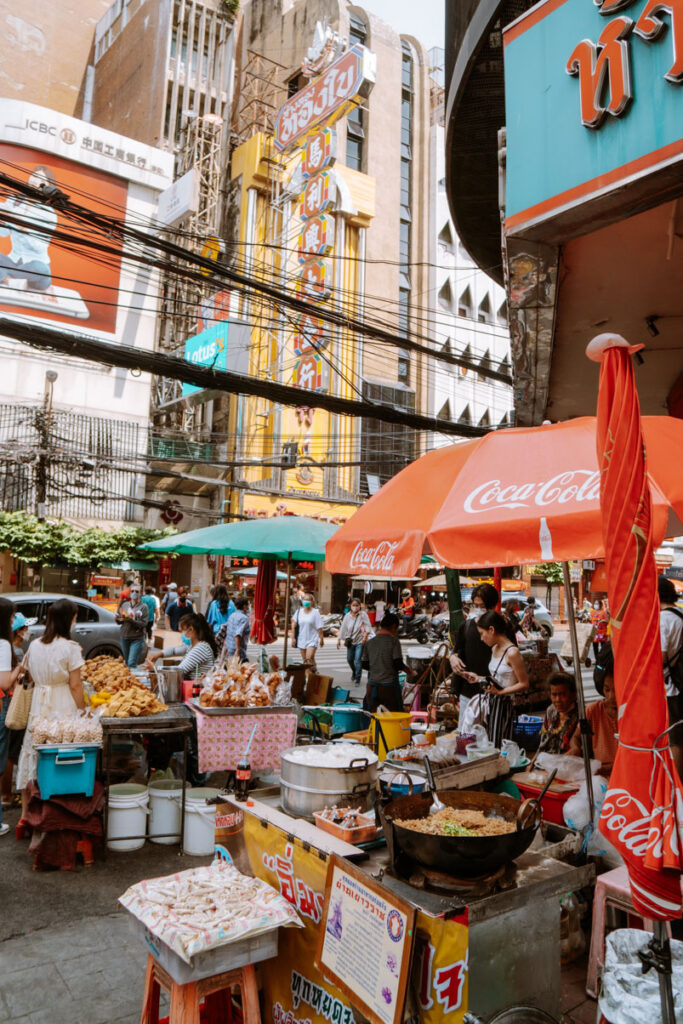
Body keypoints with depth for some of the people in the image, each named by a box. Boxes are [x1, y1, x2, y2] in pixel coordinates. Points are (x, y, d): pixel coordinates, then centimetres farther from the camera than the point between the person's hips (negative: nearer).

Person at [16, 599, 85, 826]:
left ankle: (26, 813, 21)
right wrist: (82, 710, -3)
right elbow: (75, 685, -10)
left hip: (38, 704, 5)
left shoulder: (35, 645, 4)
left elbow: (32, 677, 10)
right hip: (64, 705, -5)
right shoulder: (70, 648, -12)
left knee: (32, 756, 12)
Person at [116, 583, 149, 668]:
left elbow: (143, 624, -12)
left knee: (132, 663, -14)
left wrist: (130, 620, -24)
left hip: (137, 639, -4)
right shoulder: (125, 605, 8)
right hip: (124, 637, 4)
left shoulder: (143, 607, -3)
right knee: (127, 663, 13)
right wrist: (118, 619, -11)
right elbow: (119, 621, 12)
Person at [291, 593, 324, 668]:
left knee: (309, 658, -19)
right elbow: (294, 626, 8)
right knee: (305, 661, 7)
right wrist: (293, 638, 3)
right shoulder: (299, 612, 5)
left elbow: (319, 628, -5)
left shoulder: (315, 612, -4)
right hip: (301, 640, 4)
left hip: (312, 640, -4)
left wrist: (321, 639, -5)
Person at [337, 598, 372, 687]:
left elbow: (368, 627, -12)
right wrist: (339, 639, 7)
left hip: (360, 641, -4)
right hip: (350, 640, 4)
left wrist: (365, 636, -21)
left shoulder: (363, 615, -10)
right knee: (349, 659, 14)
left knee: (358, 660, -9)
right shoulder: (347, 616, 1)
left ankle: (358, 679, 3)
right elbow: (343, 628, 6)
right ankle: (354, 672, 43)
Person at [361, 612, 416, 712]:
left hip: (372, 685, 4)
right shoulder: (393, 641, -8)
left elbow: (364, 665, 9)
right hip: (389, 685, -4)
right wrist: (409, 671, 5)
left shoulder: (369, 642, 6)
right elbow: (398, 664, -13)